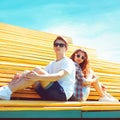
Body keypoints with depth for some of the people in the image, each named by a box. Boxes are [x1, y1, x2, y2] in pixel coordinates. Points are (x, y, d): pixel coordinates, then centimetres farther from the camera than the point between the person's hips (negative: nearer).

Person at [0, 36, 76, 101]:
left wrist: (38, 77, -36)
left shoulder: (69, 62, 1)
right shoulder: (52, 64, 24)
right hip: (51, 94, 7)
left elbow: (59, 75, -21)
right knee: (27, 72, -10)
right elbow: (36, 75, 11)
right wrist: (22, 77, -10)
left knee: (38, 70, -26)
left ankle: (7, 91, -35)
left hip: (63, 93, -7)